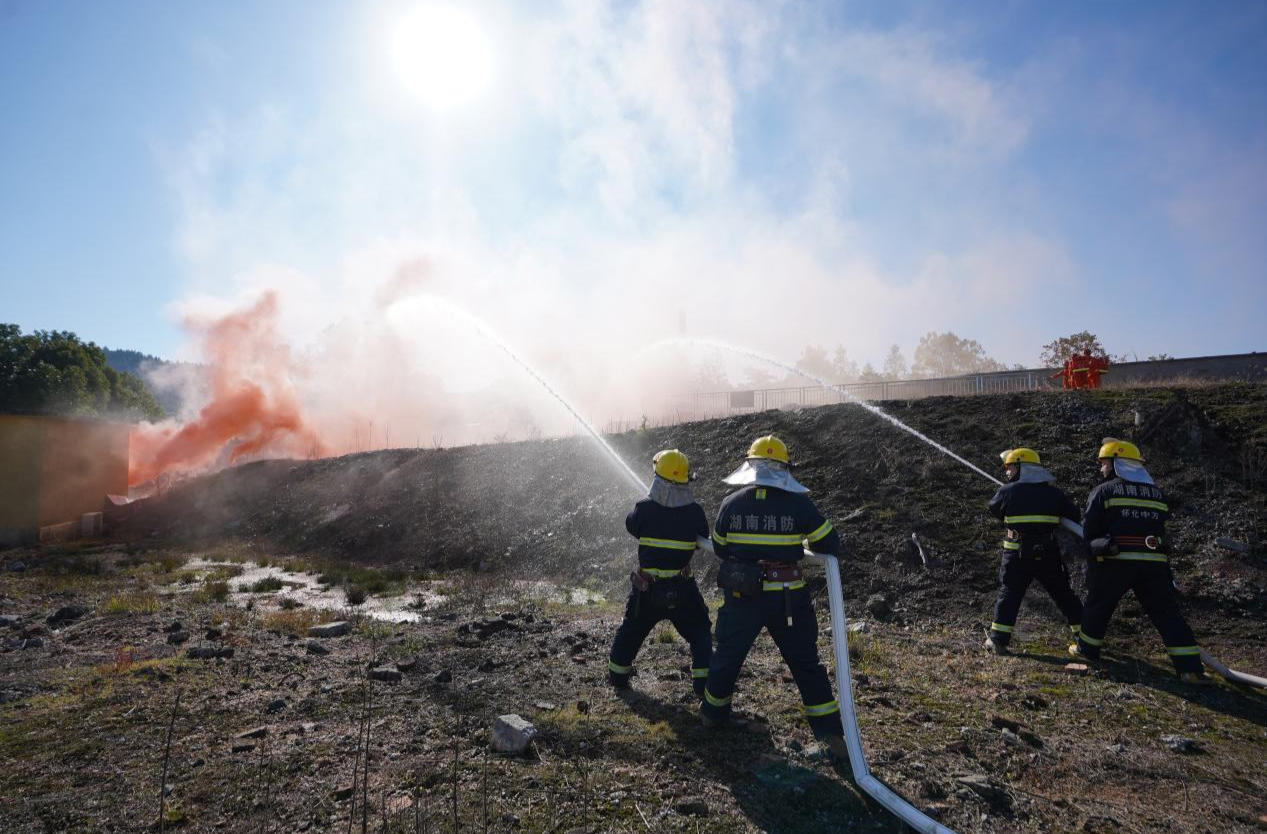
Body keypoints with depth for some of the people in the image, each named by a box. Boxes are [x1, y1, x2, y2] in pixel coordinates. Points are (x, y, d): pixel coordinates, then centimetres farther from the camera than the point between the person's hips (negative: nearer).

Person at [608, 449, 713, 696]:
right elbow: (703, 540, 3)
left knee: (631, 631, 24)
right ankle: (704, 682, 17)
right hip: (683, 591, -1)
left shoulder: (643, 509, -17)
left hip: (646, 590, 1)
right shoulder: (695, 512, -15)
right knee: (699, 632, 19)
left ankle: (618, 676, 38)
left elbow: (630, 526, 5)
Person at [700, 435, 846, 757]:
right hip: (788, 599, -1)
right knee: (805, 663, 14)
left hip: (741, 596, 1)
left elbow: (720, 549, 7)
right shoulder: (799, 504, -11)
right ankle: (831, 732, 17)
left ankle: (713, 712, 39)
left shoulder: (731, 504, -6)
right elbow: (830, 545, -2)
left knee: (728, 655, 20)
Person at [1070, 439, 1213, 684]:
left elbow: (1088, 529, -1)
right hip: (1154, 562, 4)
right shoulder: (1157, 493, 14)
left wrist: (1101, 545, 18)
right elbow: (1162, 527, 17)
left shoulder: (1104, 490, -2)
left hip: (1116, 561, -4)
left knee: (1098, 606, 12)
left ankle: (1087, 649, 23)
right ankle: (1191, 668, 3)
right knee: (1167, 612, 7)